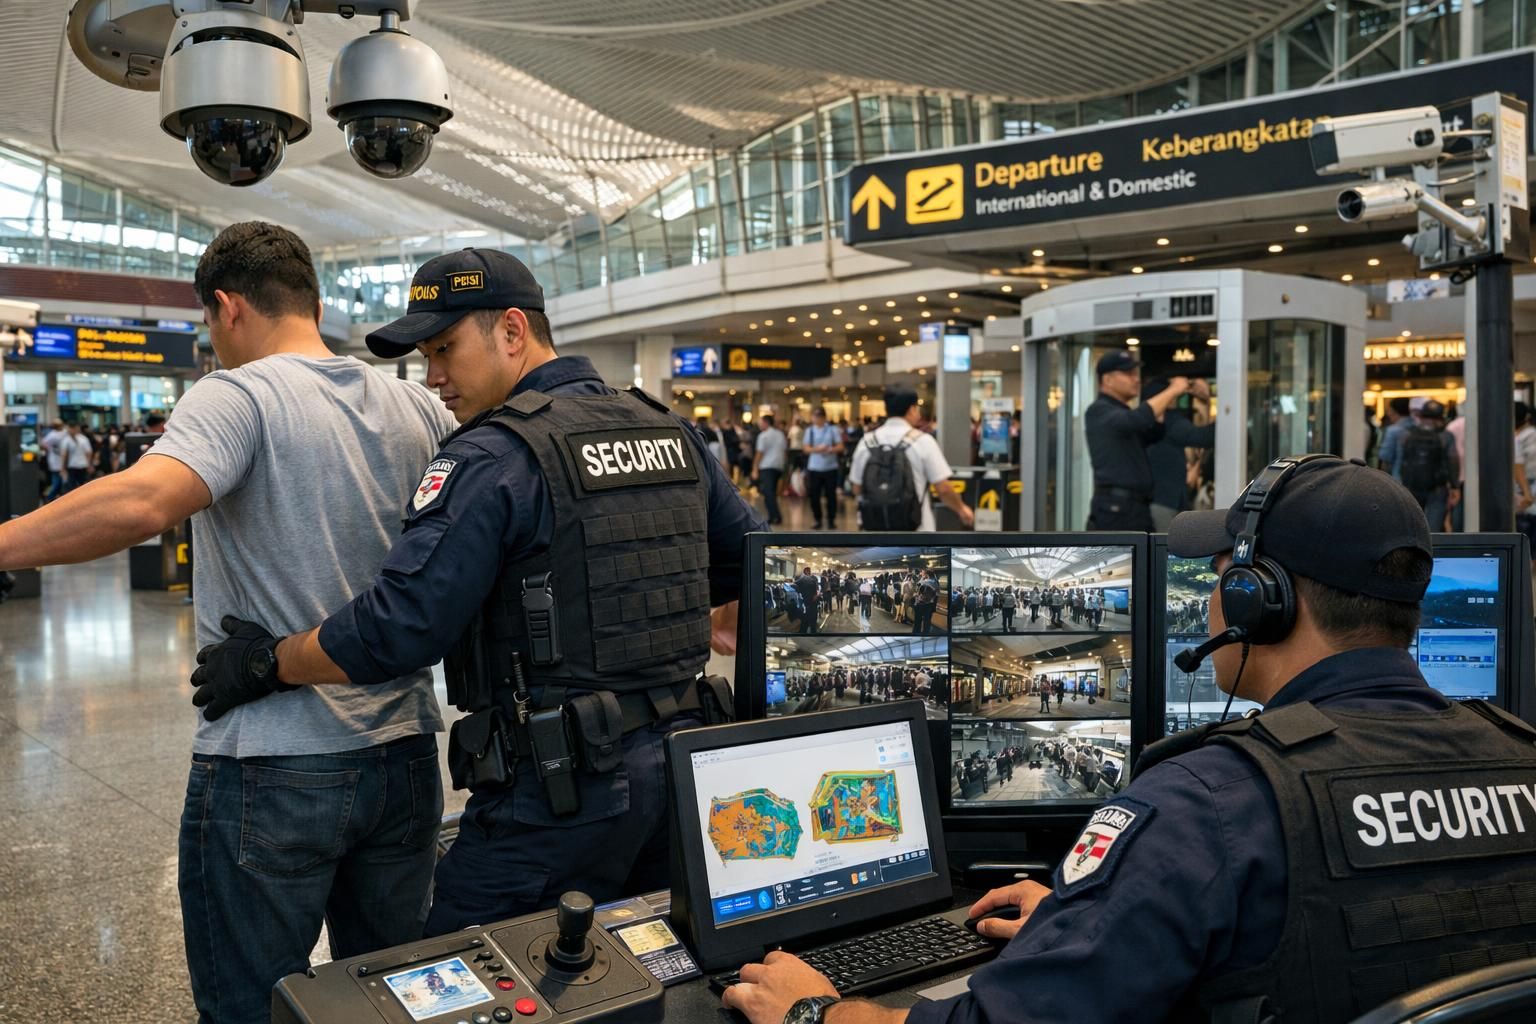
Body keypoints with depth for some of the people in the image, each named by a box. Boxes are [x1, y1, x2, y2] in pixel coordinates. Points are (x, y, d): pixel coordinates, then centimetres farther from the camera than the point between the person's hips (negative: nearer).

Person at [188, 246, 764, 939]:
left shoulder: (492, 458, -14)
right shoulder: (671, 432, 8)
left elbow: (397, 629, -19)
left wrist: (268, 662, -4)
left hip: (562, 789, -8)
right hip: (679, 761, 8)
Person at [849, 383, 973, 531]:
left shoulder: (866, 442, 3)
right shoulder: (922, 441, -8)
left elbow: (857, 489, 8)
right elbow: (943, 489, -8)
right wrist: (962, 509, 10)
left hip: (876, 530, 4)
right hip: (914, 533, -3)